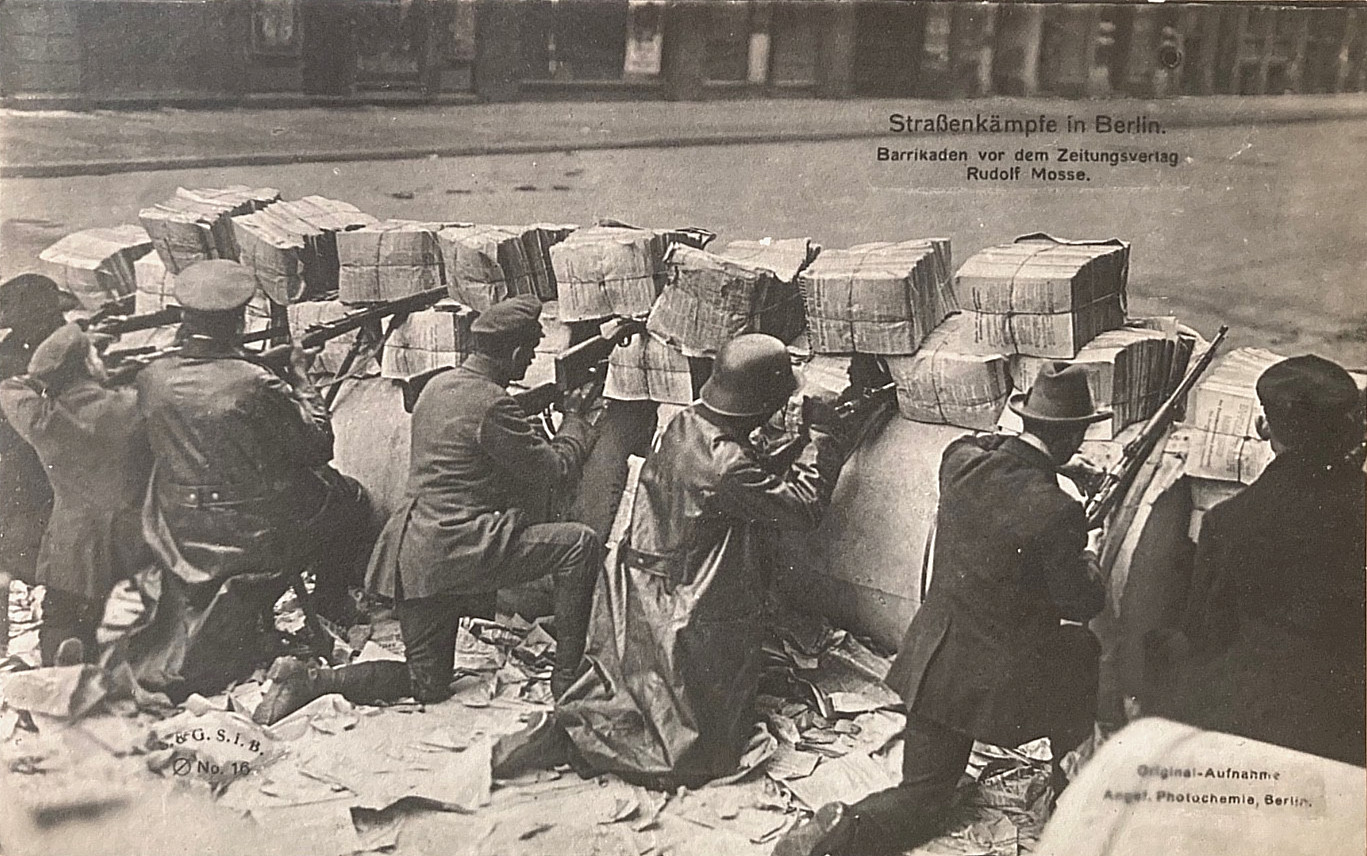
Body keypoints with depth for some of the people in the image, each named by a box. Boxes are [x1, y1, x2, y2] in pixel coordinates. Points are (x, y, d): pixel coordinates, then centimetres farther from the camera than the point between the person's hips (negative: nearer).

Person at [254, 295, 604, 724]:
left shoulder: (438, 384, 12)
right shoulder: (491, 403, -15)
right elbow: (555, 471, -8)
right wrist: (577, 420, 10)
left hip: (412, 553, 9)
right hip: (455, 548, -9)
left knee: (427, 684, 17)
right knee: (580, 543, -8)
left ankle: (307, 679, 5)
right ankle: (567, 685, -4)